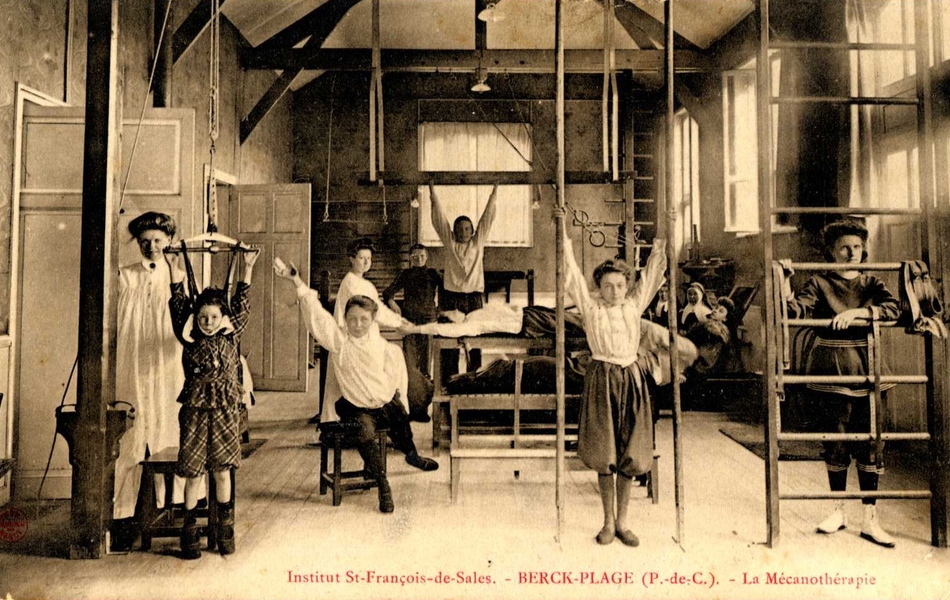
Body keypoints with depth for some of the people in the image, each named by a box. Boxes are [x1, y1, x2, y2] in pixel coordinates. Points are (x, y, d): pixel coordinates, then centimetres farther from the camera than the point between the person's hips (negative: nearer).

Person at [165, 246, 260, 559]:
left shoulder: (231, 337, 1)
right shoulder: (189, 340, -2)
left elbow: (240, 305, 5)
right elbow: (179, 307, -4)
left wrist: (248, 268, 5)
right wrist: (175, 270, -9)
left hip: (224, 413, 1)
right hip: (194, 413, -1)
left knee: (222, 472, 11)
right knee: (193, 475, 6)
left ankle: (225, 529, 25)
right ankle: (189, 530, 22)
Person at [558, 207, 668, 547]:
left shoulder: (634, 306, 7)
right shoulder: (591, 308, 0)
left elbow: (653, 273, 11)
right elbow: (572, 273, -4)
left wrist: (662, 239, 8)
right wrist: (564, 232, -6)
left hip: (632, 378, 3)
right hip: (602, 379, -2)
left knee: (629, 455, 6)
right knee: (604, 455, 3)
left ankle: (622, 522, 20)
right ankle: (608, 521, 18)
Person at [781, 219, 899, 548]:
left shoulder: (871, 283, 9)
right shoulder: (820, 283, 3)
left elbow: (893, 308, -10)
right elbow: (795, 311, -14)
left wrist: (856, 312, -22)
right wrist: (785, 279, -23)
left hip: (867, 371, 1)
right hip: (830, 371, -1)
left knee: (869, 445, 3)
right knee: (835, 444, 8)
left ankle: (870, 519, 12)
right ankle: (838, 510, 23)